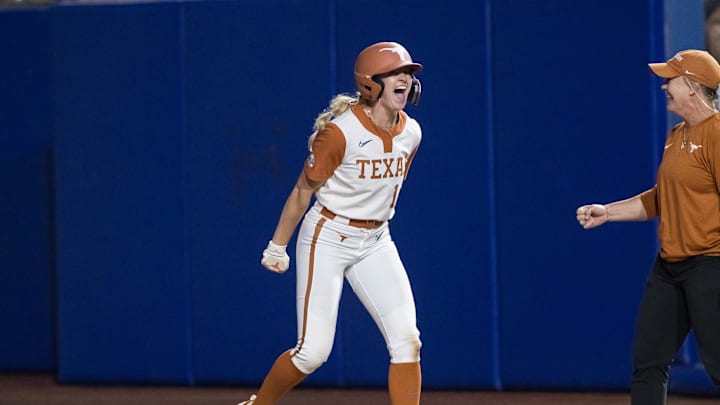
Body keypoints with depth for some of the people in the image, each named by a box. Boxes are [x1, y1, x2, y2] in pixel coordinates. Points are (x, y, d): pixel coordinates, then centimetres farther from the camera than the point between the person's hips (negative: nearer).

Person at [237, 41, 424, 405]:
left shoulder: (410, 133, -1)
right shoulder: (341, 131, -19)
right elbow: (303, 190, -9)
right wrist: (277, 246, -2)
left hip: (375, 243, 6)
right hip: (327, 238, -6)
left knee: (406, 341, -8)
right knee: (313, 351, -6)